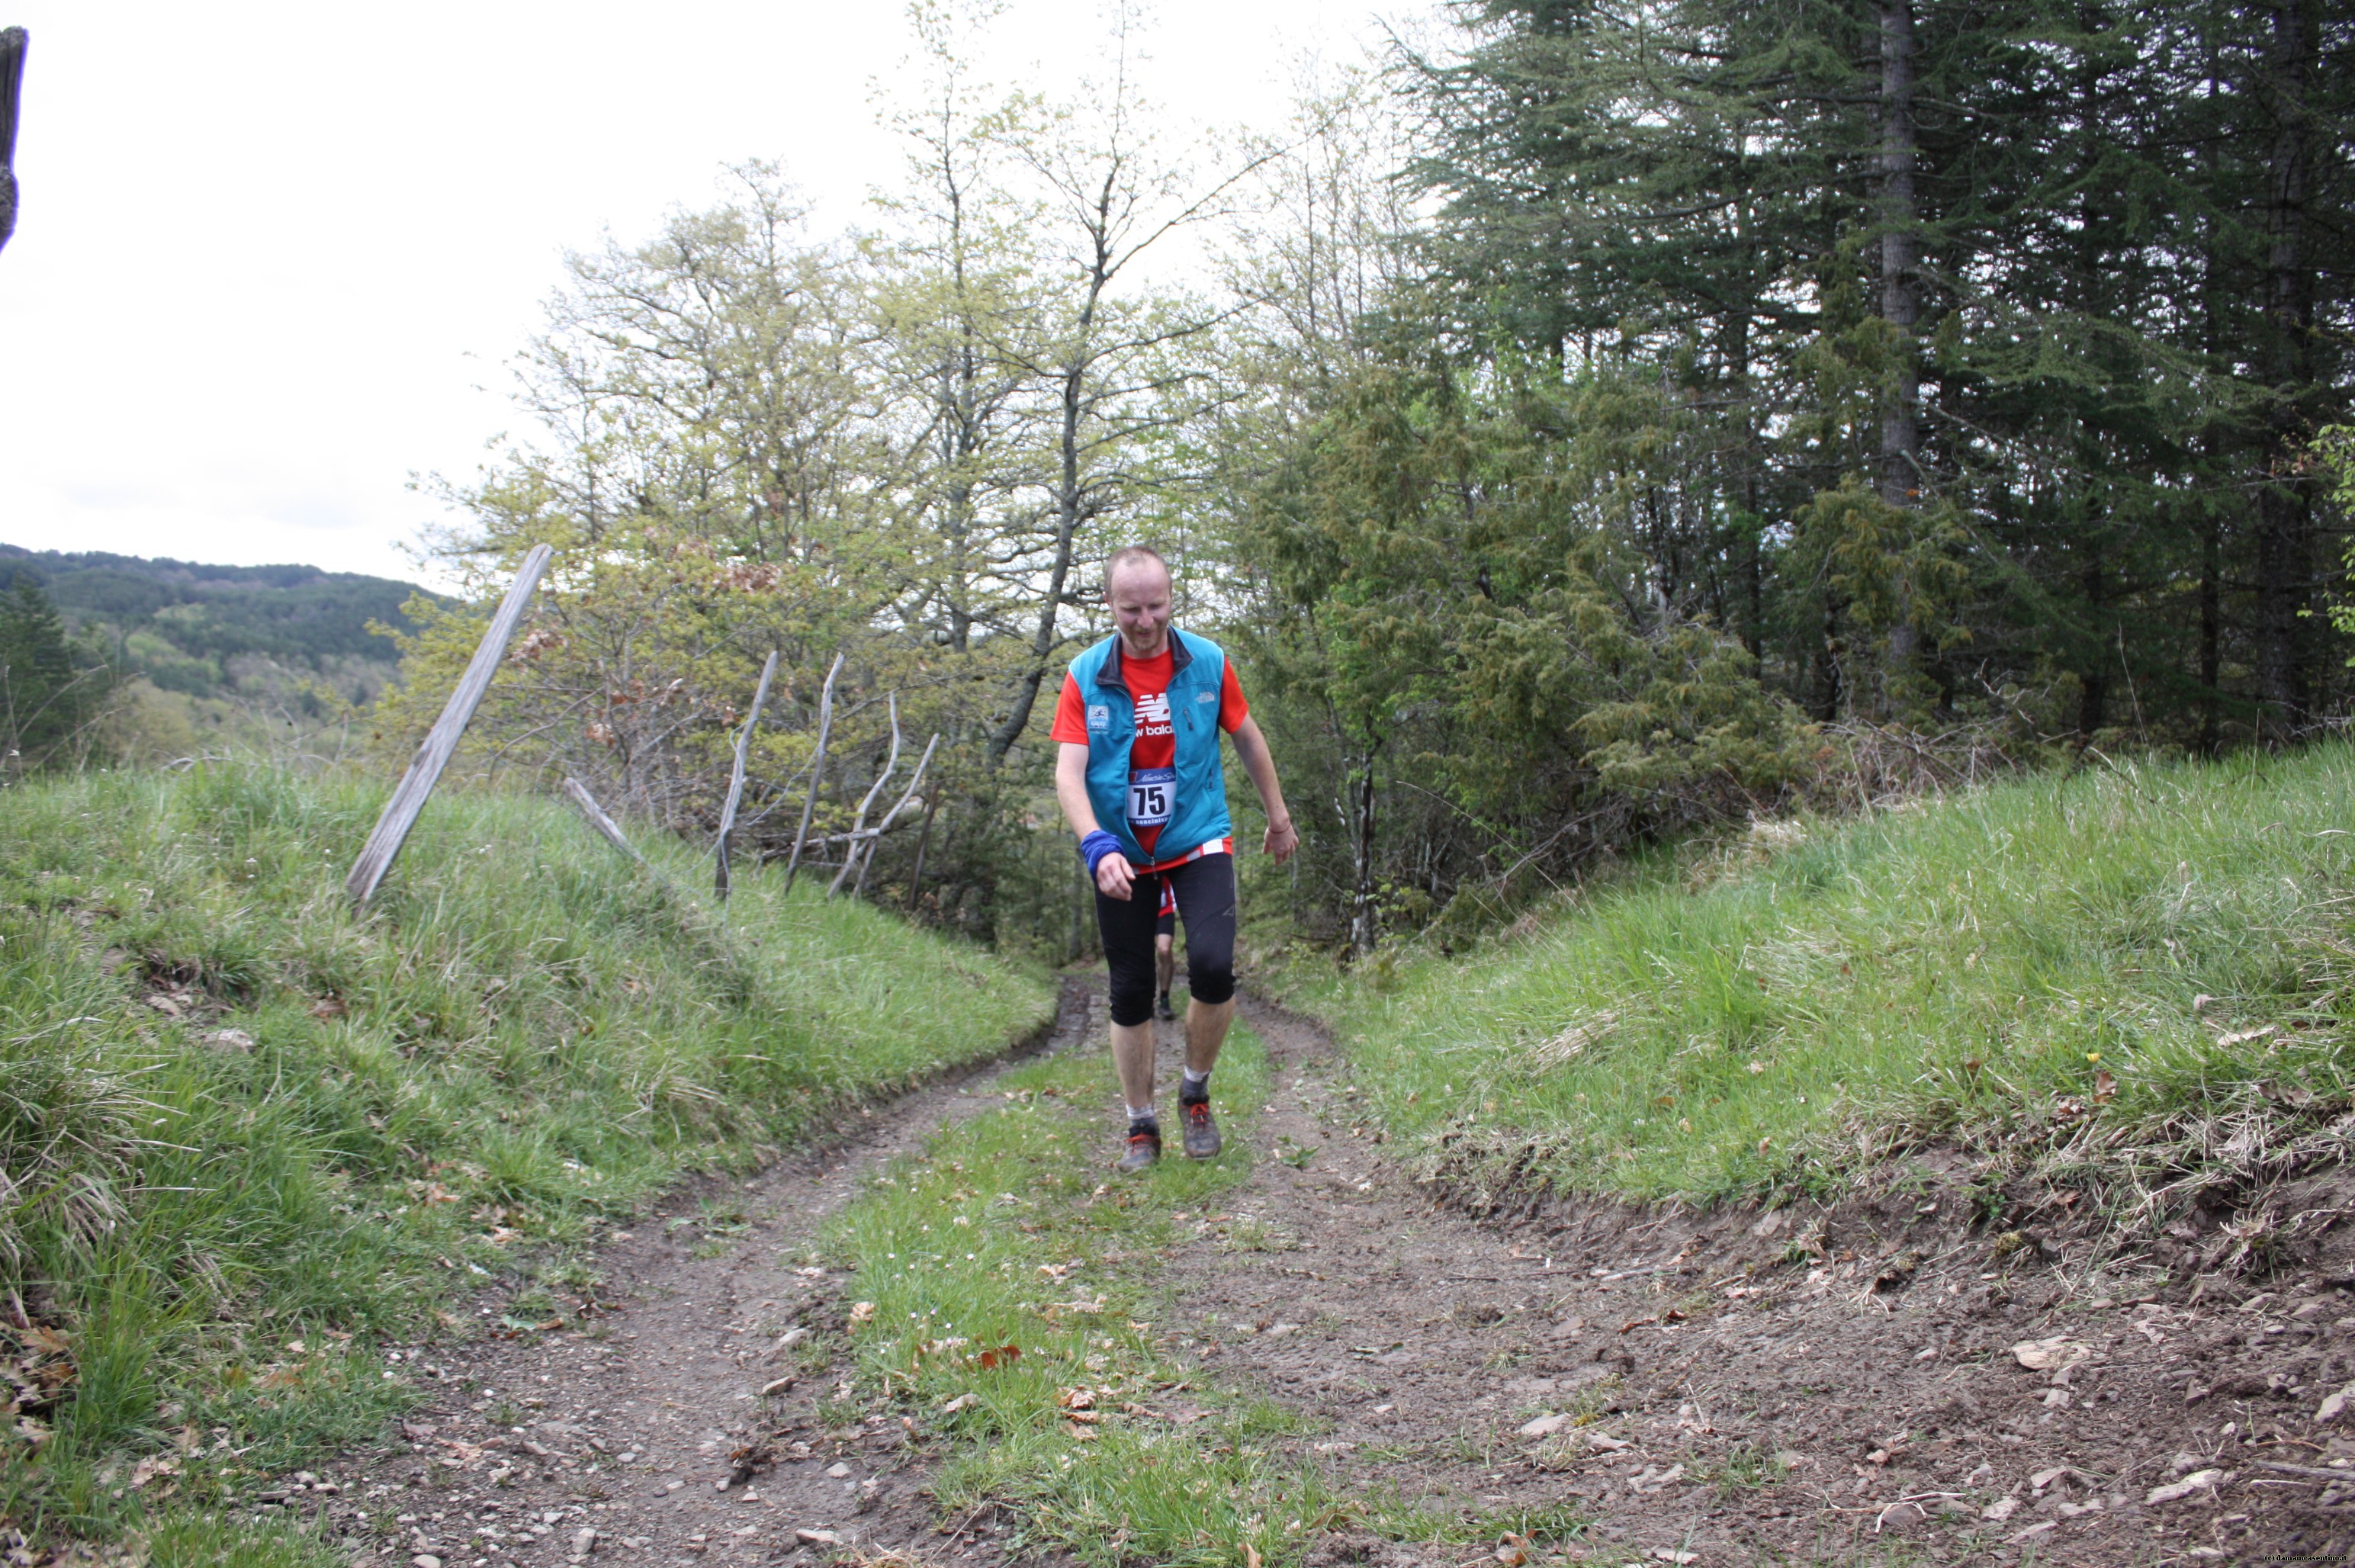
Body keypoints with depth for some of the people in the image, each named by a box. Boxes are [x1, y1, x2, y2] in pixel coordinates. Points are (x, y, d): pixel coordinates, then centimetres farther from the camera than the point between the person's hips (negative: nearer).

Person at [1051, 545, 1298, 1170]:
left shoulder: (1208, 662, -5)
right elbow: (1068, 772, -13)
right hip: (1121, 856, 1)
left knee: (1212, 966, -20)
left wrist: (1278, 819, 18)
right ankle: (1142, 1126, 21)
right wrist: (1098, 846, -28)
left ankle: (1196, 1092, 5)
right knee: (1130, 993, 5)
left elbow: (1249, 742, 10)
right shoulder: (1085, 675, -7)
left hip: (1198, 841, -1)